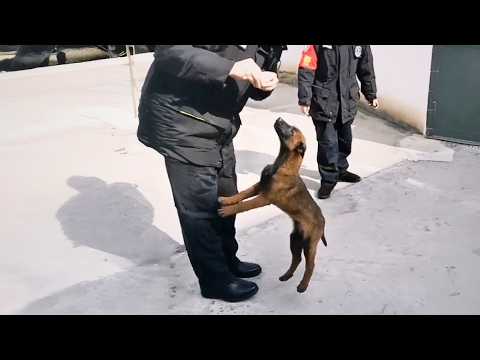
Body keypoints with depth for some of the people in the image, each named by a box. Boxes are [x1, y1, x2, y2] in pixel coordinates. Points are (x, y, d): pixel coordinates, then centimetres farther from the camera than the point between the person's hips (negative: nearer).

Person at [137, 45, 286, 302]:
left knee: (225, 200, 17)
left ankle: (228, 261, 37)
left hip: (220, 127, 8)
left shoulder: (273, 47, 5)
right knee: (199, 208, -1)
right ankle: (215, 280, 16)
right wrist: (229, 67, -35)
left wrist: (265, 81, -13)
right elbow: (167, 50, -26)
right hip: (182, 122, -8)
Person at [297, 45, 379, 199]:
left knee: (344, 140, 16)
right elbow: (306, 70, -14)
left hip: (347, 101, 5)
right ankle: (329, 179, 12)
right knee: (327, 142, -3)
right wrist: (304, 99, -16)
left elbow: (366, 70, 13)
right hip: (324, 101, -5)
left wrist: (371, 95, 21)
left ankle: (340, 170, 37)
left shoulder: (362, 46, -1)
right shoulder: (318, 45, -15)